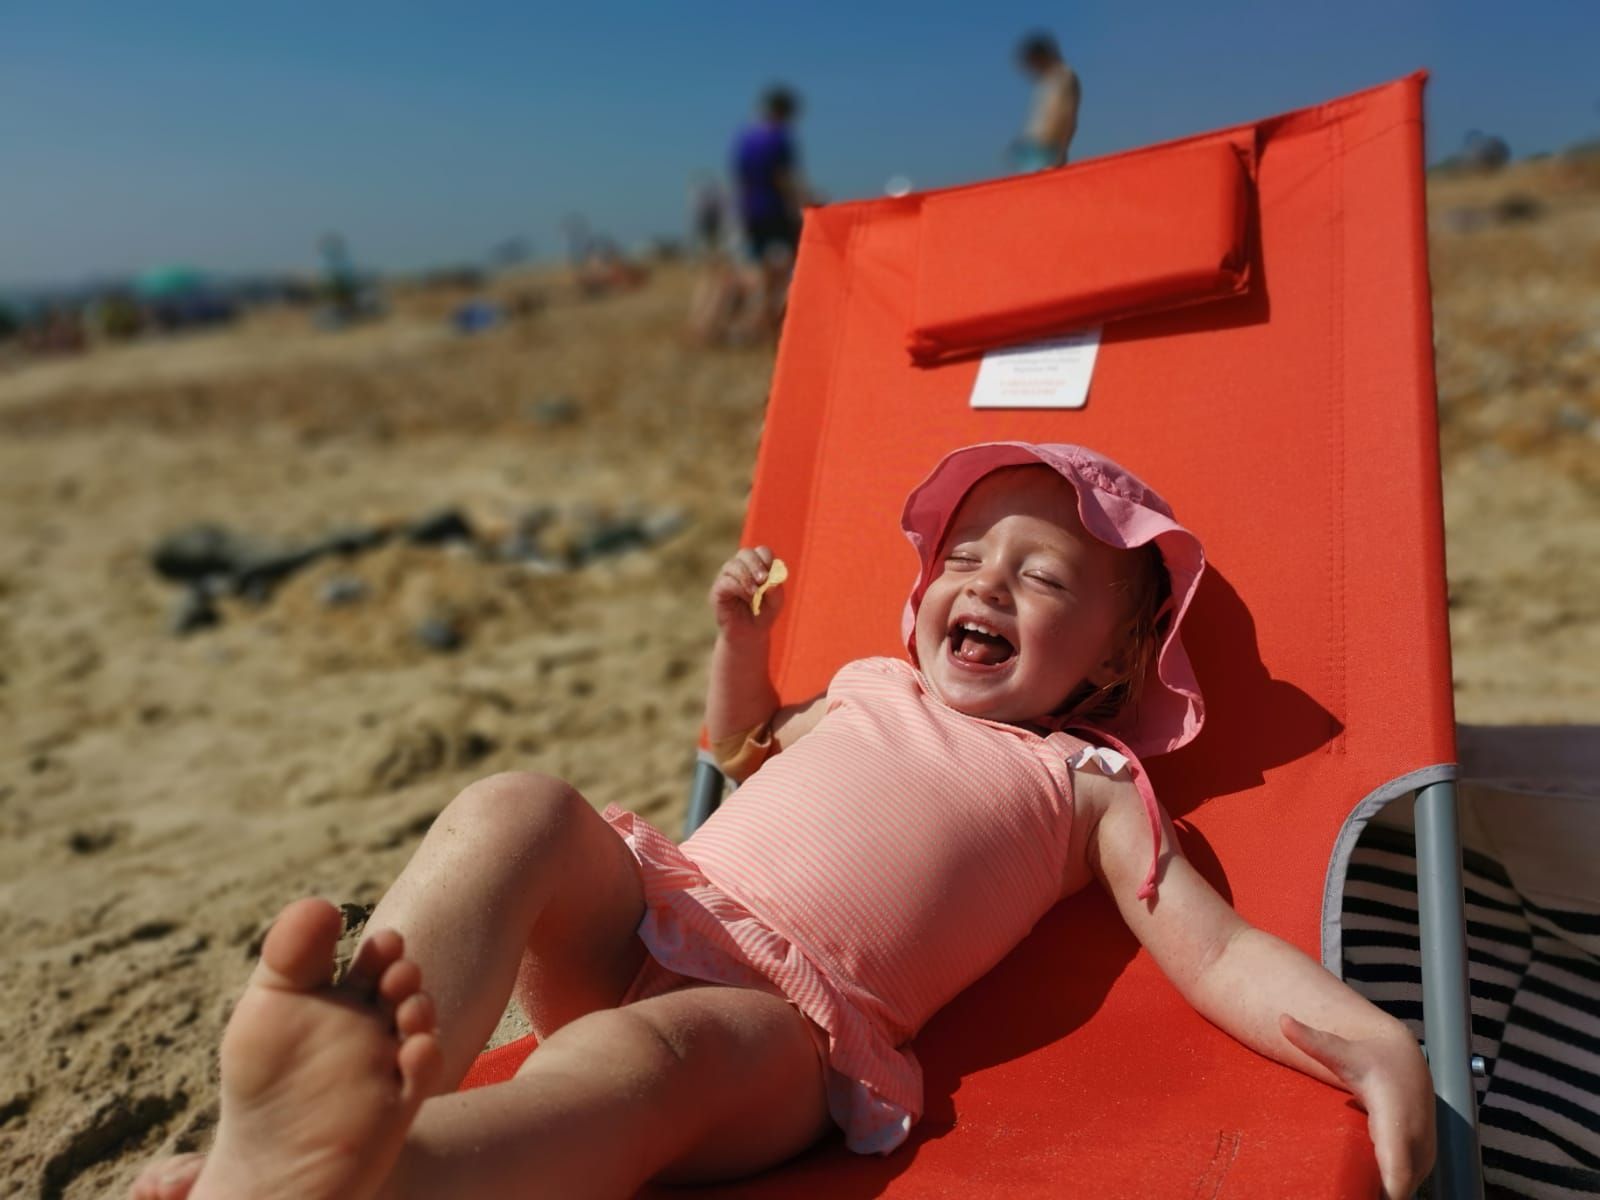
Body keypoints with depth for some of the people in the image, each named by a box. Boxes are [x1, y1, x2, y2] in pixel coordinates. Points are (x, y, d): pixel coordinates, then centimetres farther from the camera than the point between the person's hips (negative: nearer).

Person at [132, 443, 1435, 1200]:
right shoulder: (868, 689, 28)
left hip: (789, 1019, -4)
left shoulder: (1088, 783, 15)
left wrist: (1379, 1043, -11)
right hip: (643, 917, 5)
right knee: (518, 808, -25)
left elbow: (1217, 950, 6)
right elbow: (743, 744, 44)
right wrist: (742, 634, 25)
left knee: (644, 1051, -38)